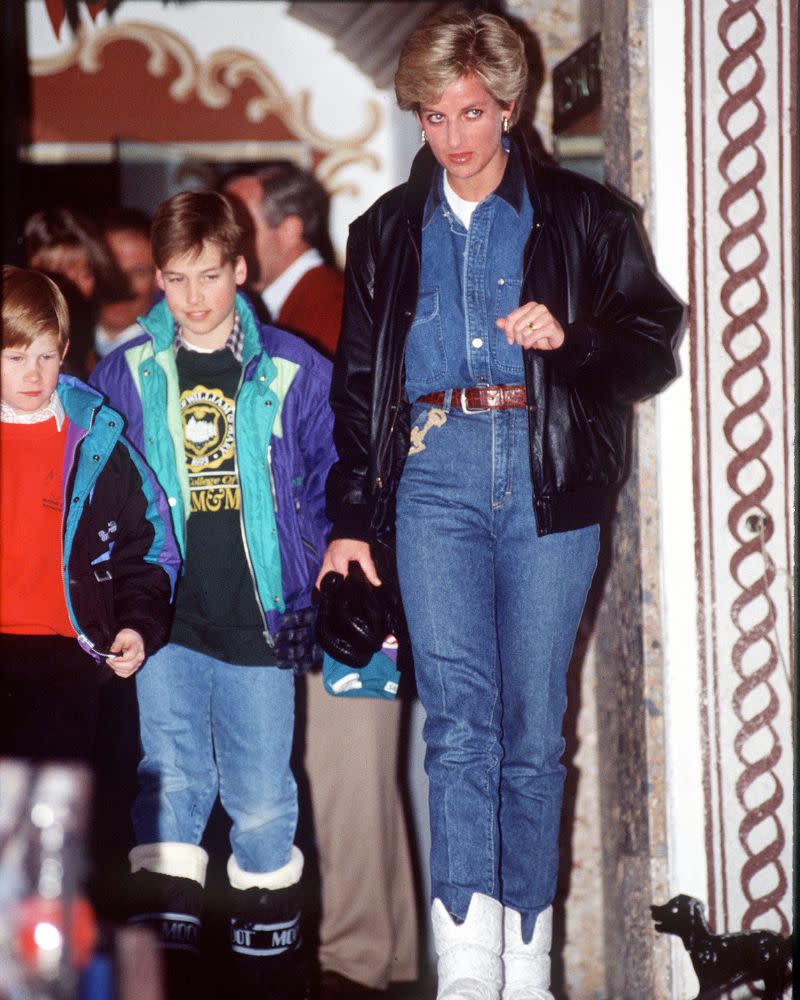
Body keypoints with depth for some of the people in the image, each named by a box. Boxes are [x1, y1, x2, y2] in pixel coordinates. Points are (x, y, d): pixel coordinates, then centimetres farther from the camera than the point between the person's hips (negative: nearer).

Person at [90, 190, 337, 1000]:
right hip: (167, 622, 0)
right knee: (169, 784, -7)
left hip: (260, 620, 0)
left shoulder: (292, 373, 2)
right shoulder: (126, 376, 4)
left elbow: (329, 487, 9)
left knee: (261, 801, 7)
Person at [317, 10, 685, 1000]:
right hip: (435, 478, 1)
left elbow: (655, 342, 8)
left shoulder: (580, 216, 11)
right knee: (458, 712, -15)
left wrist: (570, 337, -11)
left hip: (551, 477, -1)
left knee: (534, 725, 1)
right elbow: (356, 386, 20)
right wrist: (350, 519, 13)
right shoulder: (387, 233, 18)